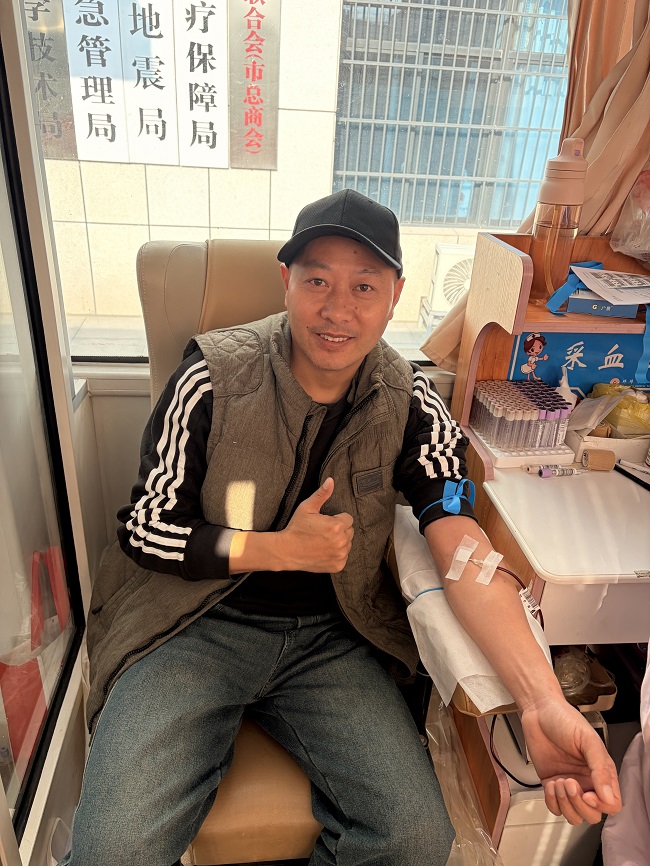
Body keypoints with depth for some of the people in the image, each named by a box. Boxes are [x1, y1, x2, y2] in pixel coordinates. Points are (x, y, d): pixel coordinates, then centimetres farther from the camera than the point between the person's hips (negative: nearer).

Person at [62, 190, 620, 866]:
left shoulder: (411, 405, -5)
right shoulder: (215, 375, -10)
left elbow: (462, 545, -16)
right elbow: (143, 529, -6)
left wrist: (543, 702, -30)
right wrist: (284, 548, -16)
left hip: (332, 638, 2)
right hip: (198, 624, -1)